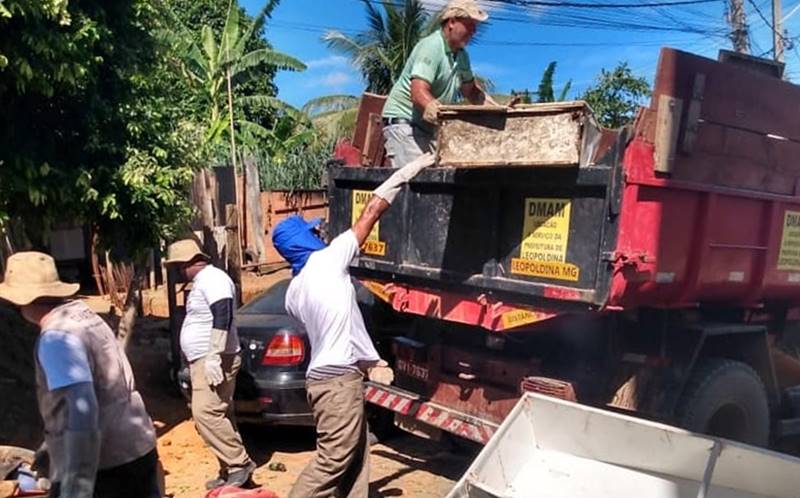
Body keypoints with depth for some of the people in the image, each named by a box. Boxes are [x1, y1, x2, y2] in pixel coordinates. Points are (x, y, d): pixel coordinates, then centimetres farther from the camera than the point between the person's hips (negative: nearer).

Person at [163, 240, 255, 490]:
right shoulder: (202, 281, 19)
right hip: (203, 360, 10)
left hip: (213, 361, -10)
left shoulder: (212, 279, -14)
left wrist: (213, 357, -30)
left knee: (206, 413, -17)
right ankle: (230, 469, 15)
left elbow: (222, 318, -25)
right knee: (218, 415, 10)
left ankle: (240, 463, -10)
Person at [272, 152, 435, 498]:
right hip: (338, 378, -9)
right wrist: (406, 172, 3)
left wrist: (370, 362, 21)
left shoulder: (293, 291, 13)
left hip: (328, 374, 9)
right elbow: (371, 212, -4)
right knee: (333, 460, -4)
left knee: (354, 458, 16)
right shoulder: (328, 259, -9)